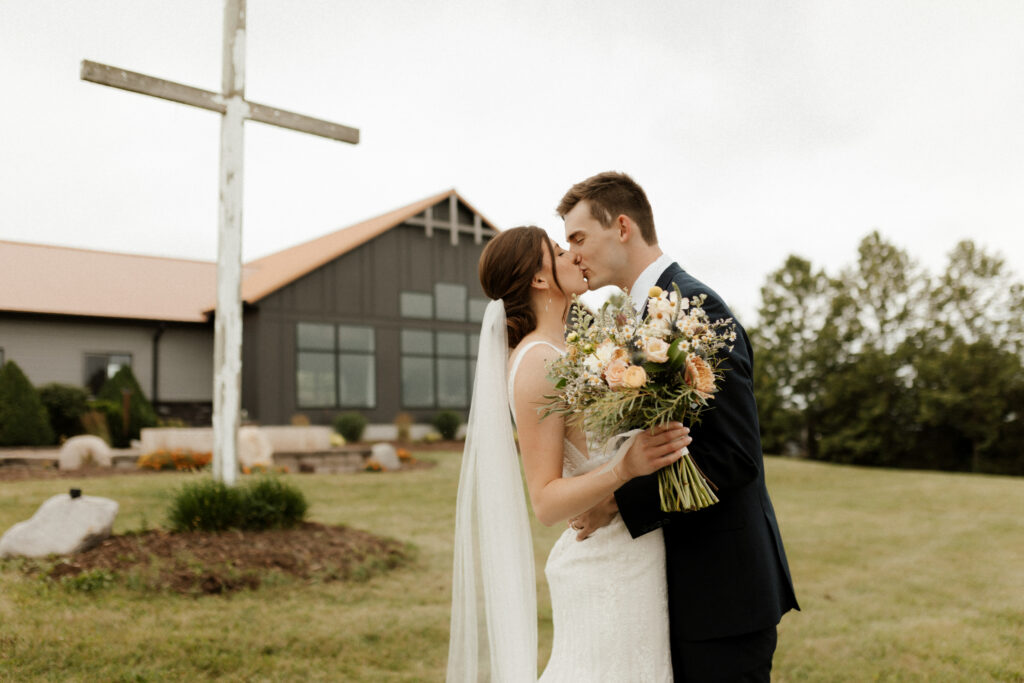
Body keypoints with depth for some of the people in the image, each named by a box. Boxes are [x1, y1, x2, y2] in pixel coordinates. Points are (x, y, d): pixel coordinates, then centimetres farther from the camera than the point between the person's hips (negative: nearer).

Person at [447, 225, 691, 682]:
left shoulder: (563, 352, 11)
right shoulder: (537, 362, -17)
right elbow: (546, 502, -19)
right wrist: (624, 469, -31)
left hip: (627, 554, 9)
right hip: (610, 566, -9)